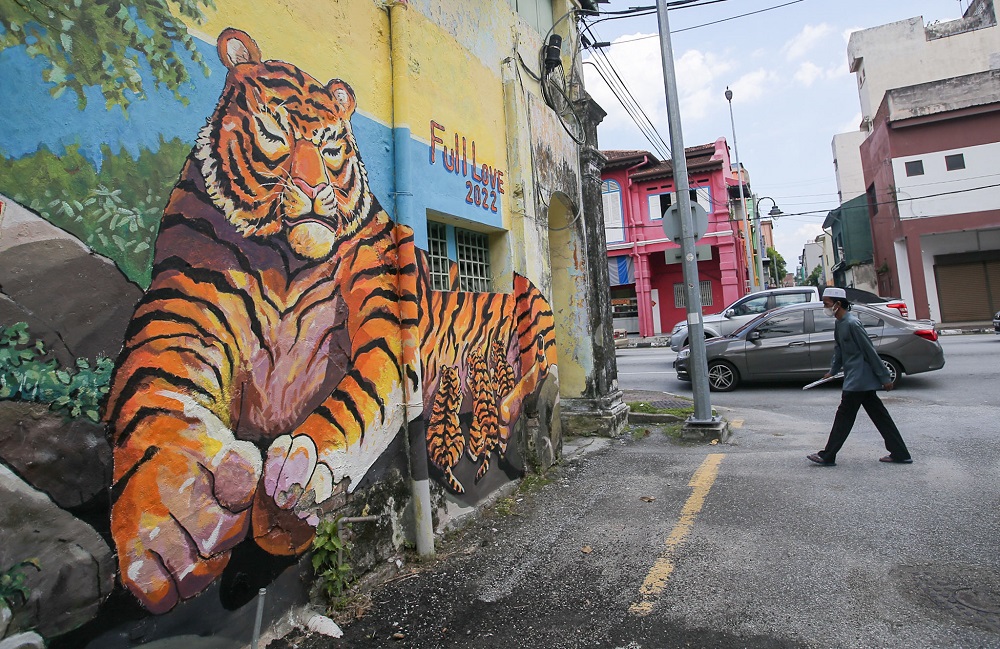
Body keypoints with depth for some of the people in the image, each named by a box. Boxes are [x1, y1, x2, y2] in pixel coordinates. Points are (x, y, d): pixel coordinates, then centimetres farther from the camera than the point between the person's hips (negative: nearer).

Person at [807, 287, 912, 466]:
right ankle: (900, 454, 22)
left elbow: (870, 351, -18)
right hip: (861, 380, 10)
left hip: (858, 379, -10)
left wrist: (884, 377, -15)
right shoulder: (839, 324, 10)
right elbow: (839, 349, 19)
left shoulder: (852, 323, -19)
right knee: (879, 416, 14)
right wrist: (833, 370, 13)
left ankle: (827, 456, 5)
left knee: (844, 416, -3)